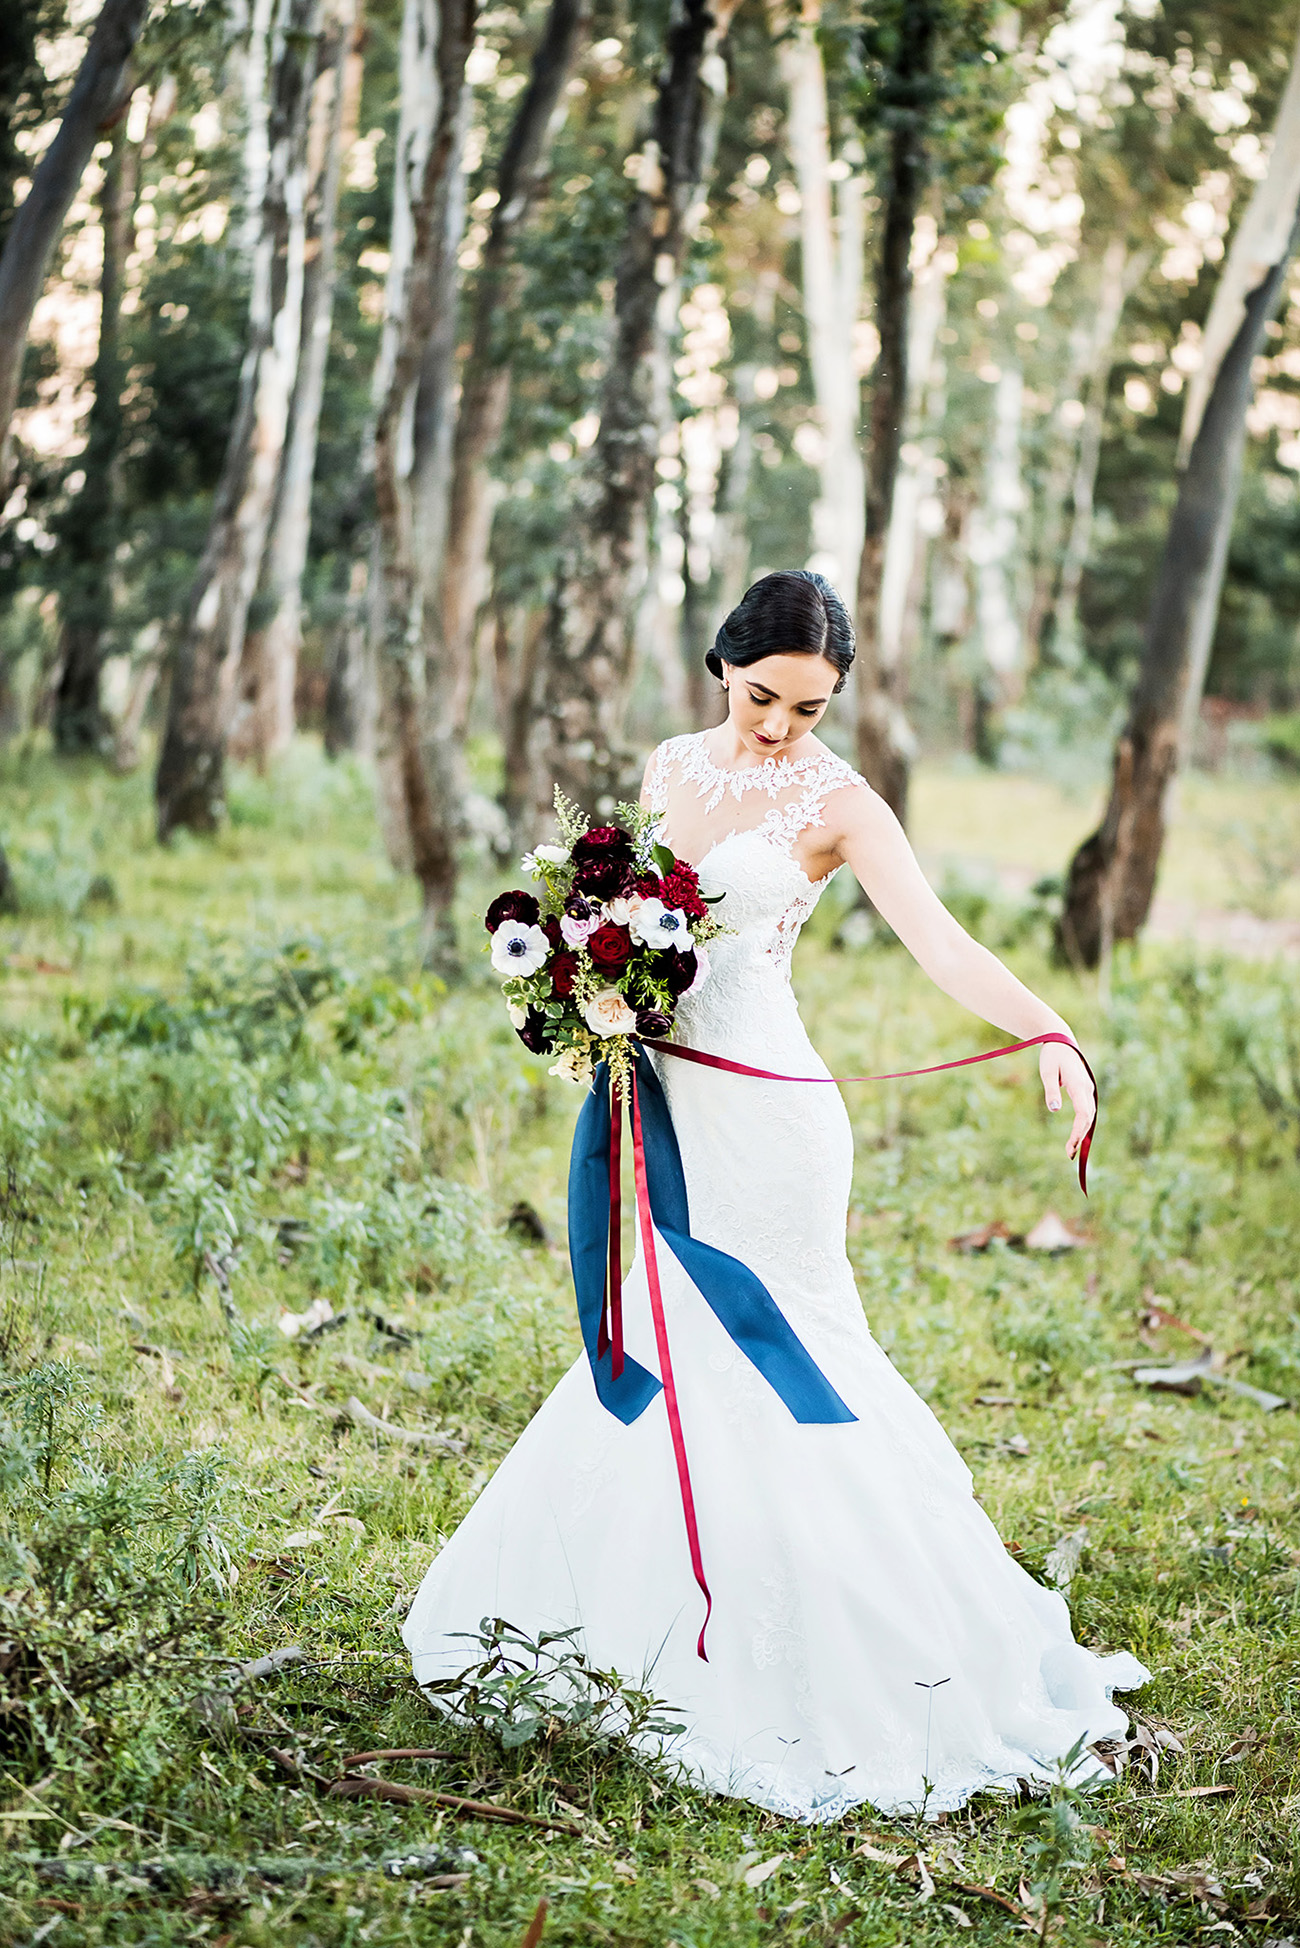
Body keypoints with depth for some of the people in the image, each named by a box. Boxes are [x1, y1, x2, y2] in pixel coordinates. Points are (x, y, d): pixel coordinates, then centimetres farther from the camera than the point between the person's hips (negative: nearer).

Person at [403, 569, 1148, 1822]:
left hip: (762, 1108, -6)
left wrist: (1047, 1035, -37)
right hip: (671, 1095, 6)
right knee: (676, 1359, 15)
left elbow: (939, 940, -21)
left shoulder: (837, 805, -9)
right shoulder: (671, 767, 9)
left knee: (754, 1366, -3)